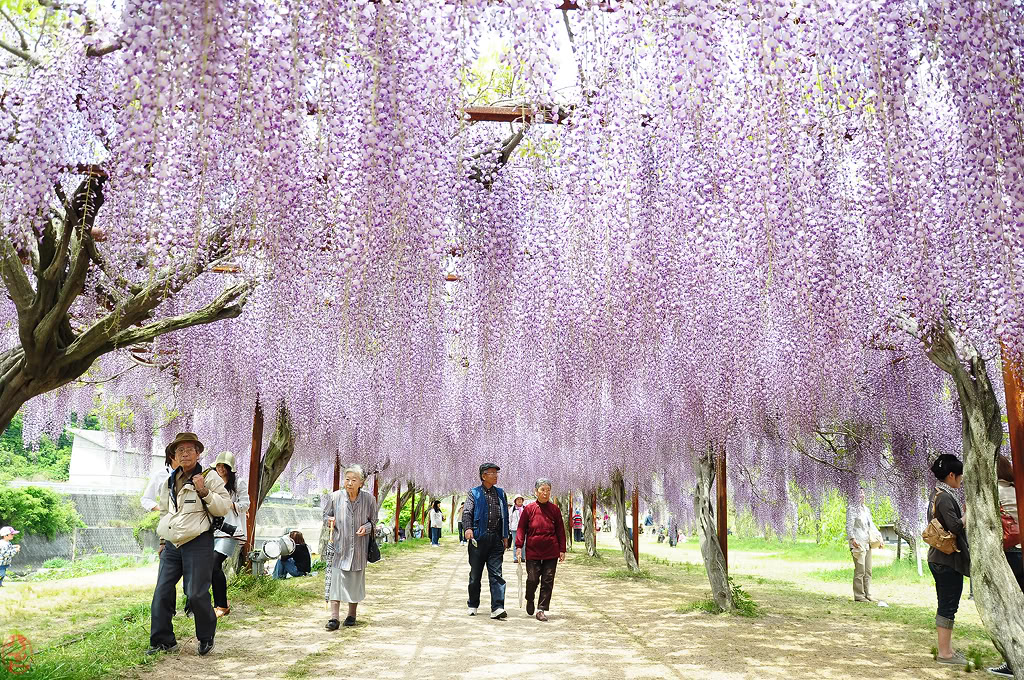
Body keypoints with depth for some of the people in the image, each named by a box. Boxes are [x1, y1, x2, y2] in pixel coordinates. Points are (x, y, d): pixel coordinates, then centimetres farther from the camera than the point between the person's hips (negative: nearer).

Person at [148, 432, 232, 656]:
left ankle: (206, 638, 14)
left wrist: (204, 492, -21)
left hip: (198, 544, -6)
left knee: (196, 594, -6)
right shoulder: (169, 482, 16)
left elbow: (224, 508, -9)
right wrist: (163, 540, 23)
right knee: (162, 593, 4)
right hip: (172, 545, 6)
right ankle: (162, 641, 16)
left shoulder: (210, 478, -3)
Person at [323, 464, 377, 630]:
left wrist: (366, 527, -13)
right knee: (336, 578, -8)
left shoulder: (369, 499, -6)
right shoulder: (335, 497, -7)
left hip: (359, 547, 1)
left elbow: (373, 521, 8)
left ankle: (352, 614, 26)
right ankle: (334, 617, -4)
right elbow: (326, 514, 9)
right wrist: (329, 520, -13)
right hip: (339, 545, -1)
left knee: (356, 579, 10)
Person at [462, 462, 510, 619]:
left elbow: (505, 516, 17)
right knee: (475, 574, 8)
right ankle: (473, 605, 22)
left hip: (496, 539, 2)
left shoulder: (501, 493, 15)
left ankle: (497, 608, -9)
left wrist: (505, 536, 11)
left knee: (496, 574, -5)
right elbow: (467, 512, -6)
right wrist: (468, 528, -23)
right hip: (478, 538, -2)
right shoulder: (474, 493, 4)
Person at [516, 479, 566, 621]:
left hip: (551, 552, 1)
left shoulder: (554, 510, 4)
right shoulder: (529, 509, 0)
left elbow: (560, 531, 8)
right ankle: (530, 600, 28)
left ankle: (541, 610, 10)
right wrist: (519, 546, -5)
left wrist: (562, 550, 5)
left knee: (547, 581, 1)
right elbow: (521, 529, 3)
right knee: (532, 579, -2)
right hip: (533, 551, -1)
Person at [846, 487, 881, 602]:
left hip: (867, 543, 8)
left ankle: (867, 594, 15)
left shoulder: (866, 509, 20)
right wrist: (852, 538, -26)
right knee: (860, 570, -9)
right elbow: (849, 525, -14)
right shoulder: (852, 509, -6)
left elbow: (871, 524, 28)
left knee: (868, 571, 9)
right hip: (858, 543, -8)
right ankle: (858, 595, -4)